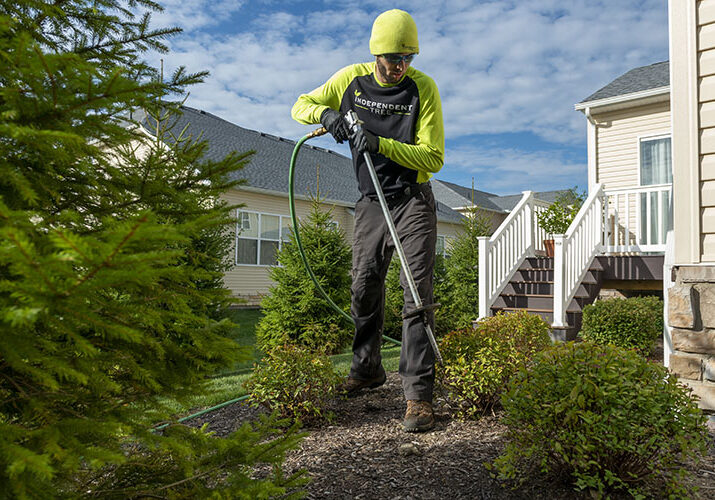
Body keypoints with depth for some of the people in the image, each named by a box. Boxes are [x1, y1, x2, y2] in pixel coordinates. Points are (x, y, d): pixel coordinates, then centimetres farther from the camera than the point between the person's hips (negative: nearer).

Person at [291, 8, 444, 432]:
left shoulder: (423, 87, -11)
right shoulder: (351, 79, 0)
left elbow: (434, 158, -14)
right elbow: (301, 106, 8)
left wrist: (382, 145, -26)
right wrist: (326, 113, -15)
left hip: (413, 202, -4)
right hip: (371, 203, 4)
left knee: (417, 294, -11)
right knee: (364, 290, 10)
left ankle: (418, 394, -7)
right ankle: (367, 369, 30)